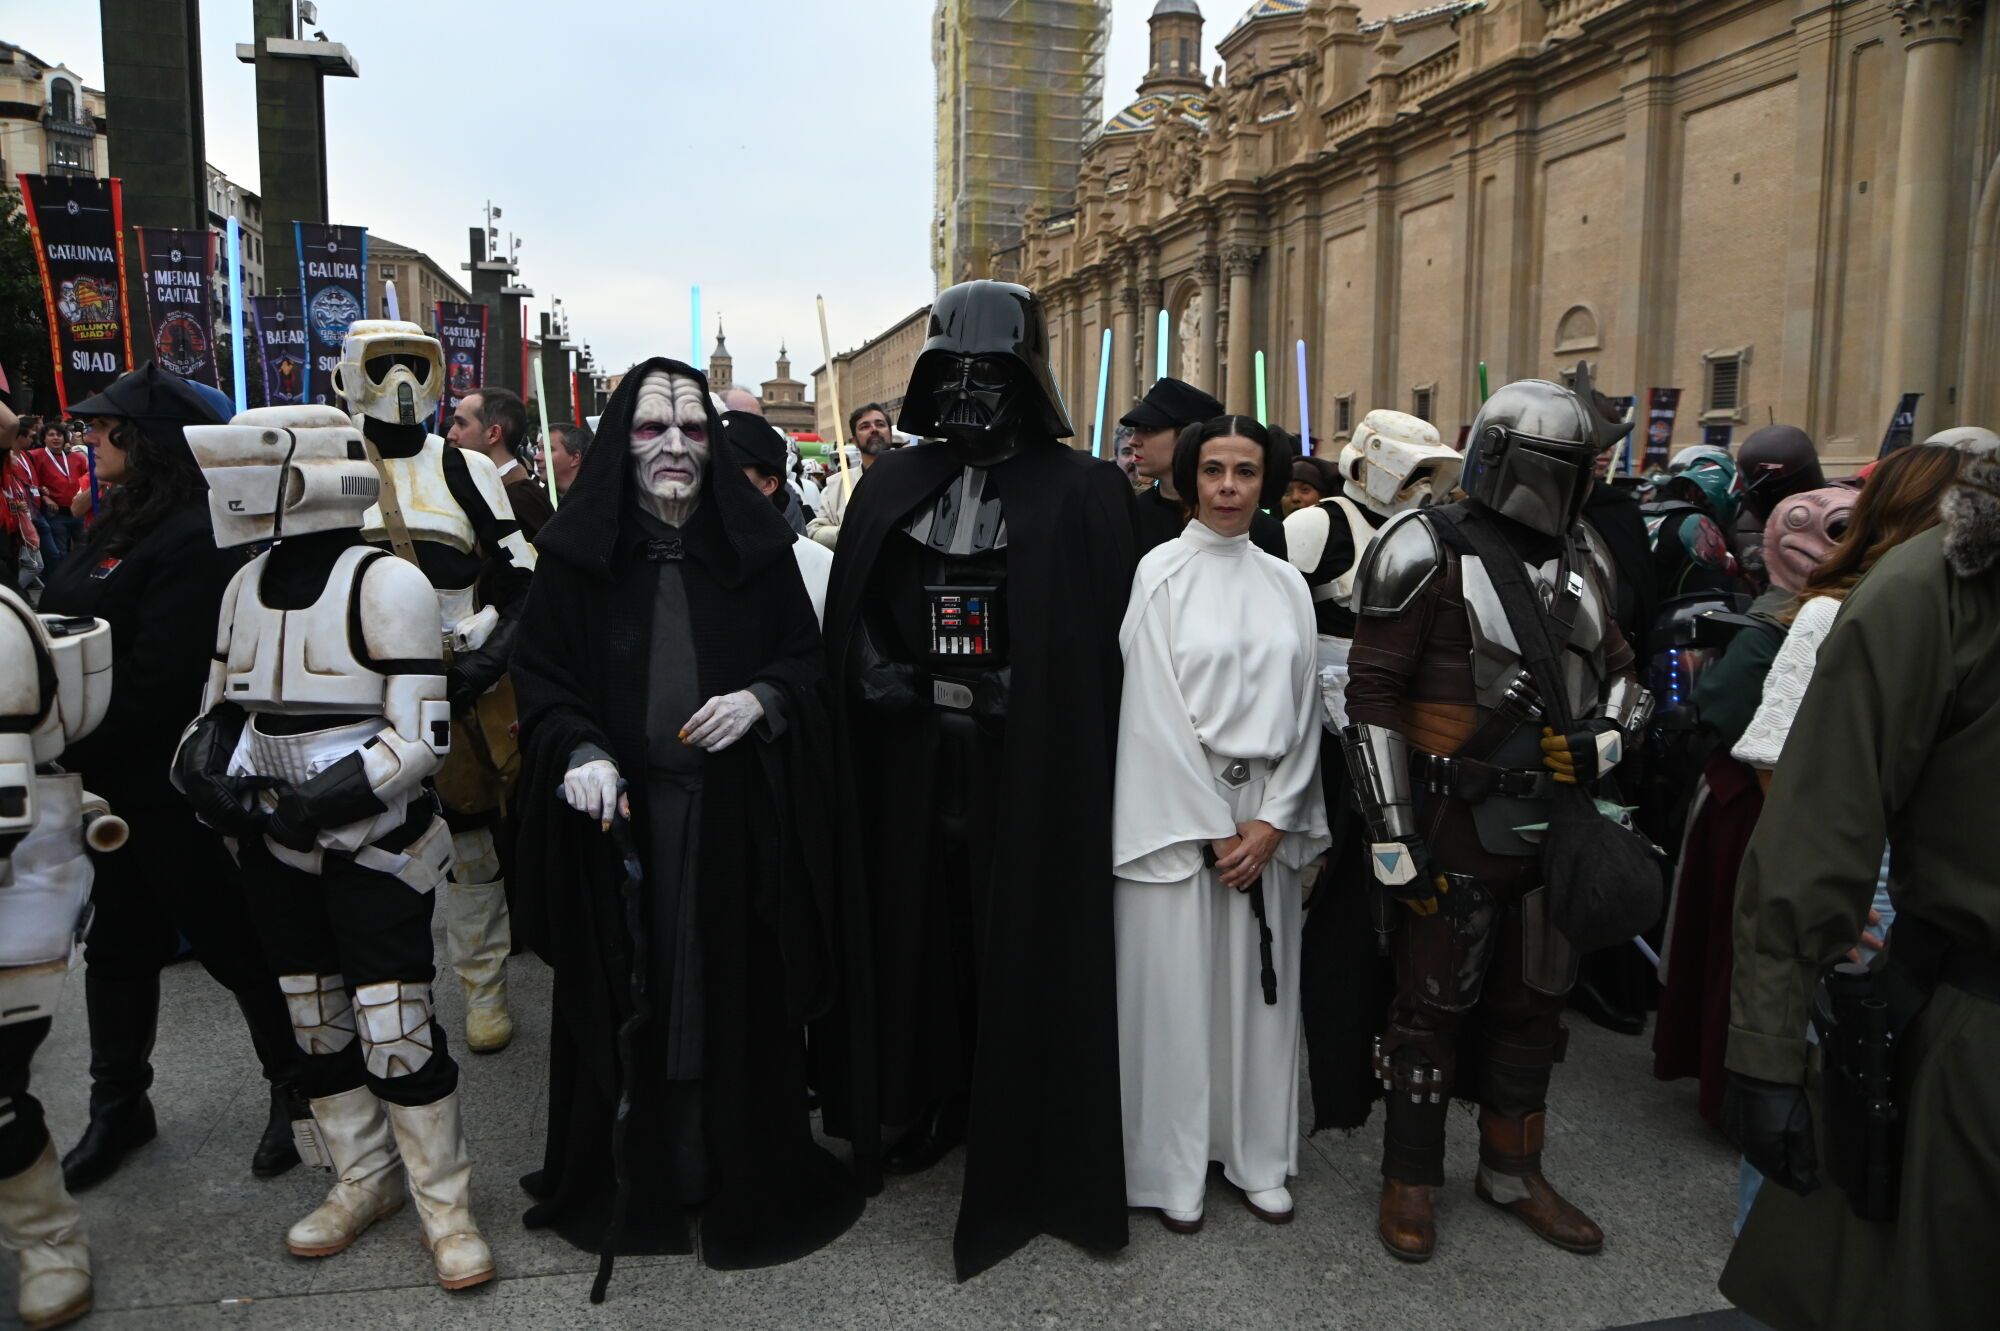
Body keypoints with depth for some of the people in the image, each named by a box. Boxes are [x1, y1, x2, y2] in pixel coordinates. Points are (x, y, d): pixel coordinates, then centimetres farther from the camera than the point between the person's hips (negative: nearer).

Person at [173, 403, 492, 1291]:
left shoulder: (384, 583, -14)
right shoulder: (246, 585, 6)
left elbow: (422, 738, -17)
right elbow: (223, 708, 16)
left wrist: (324, 802, -23)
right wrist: (204, 765, -4)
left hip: (374, 846, -7)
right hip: (276, 851, 7)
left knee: (393, 1028, -4)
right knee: (316, 1023, 16)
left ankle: (444, 1202, 14)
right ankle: (363, 1180, 34)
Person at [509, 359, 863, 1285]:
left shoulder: (755, 543, 4)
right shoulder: (578, 551, 2)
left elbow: (807, 661, 8)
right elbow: (541, 676, 3)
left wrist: (762, 699, -12)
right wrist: (578, 751, -15)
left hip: (733, 814, 1)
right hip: (622, 812, 0)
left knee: (738, 987, 5)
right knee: (624, 995, 6)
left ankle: (748, 1174, 25)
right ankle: (628, 1179, 26)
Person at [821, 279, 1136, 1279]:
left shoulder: (1083, 495, -4)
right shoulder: (892, 486, 8)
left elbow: (1095, 647, -8)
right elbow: (849, 628, 8)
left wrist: (1000, 692, -15)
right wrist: (897, 680, -7)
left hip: (1030, 778, -3)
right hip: (915, 771, 4)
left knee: (1026, 949, 5)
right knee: (922, 933, 13)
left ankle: (1027, 1146, 23)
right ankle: (936, 1104, 33)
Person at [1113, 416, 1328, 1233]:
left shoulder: (1286, 585, 8)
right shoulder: (1161, 571, -4)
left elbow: (1302, 710, 7)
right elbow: (1155, 709, -8)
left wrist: (1271, 821, -5)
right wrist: (1212, 826, -10)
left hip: (1265, 813, 4)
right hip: (1176, 810, -4)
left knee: (1259, 988, 10)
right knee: (1176, 989, 2)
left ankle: (1257, 1156, 25)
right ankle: (1175, 1168, 16)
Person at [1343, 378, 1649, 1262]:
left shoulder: (1582, 558, 11)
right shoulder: (1428, 552, -10)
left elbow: (1619, 674, 19)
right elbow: (1373, 698, -14)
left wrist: (1604, 741, -4)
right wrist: (1393, 836, -17)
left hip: (1553, 820, 7)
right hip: (1456, 824, -7)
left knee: (1534, 1000, 17)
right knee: (1436, 1003, 5)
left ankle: (1512, 1171, 36)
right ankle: (1409, 1180, 23)